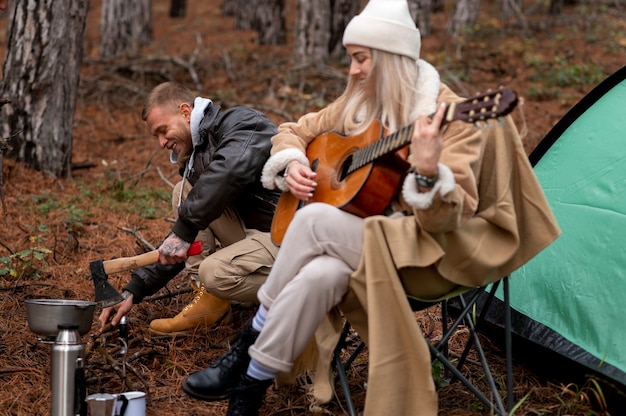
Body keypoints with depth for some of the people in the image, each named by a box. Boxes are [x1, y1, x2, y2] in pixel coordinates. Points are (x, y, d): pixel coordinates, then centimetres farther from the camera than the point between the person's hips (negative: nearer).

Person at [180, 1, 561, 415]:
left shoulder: (450, 116, -12)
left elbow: (449, 217, -19)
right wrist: (292, 166, -1)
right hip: (359, 243, 5)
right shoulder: (359, 105, 8)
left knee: (313, 221, -29)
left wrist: (427, 172, -39)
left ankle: (251, 345, -13)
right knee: (318, 275, -33)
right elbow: (294, 132, 21)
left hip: (423, 255, -5)